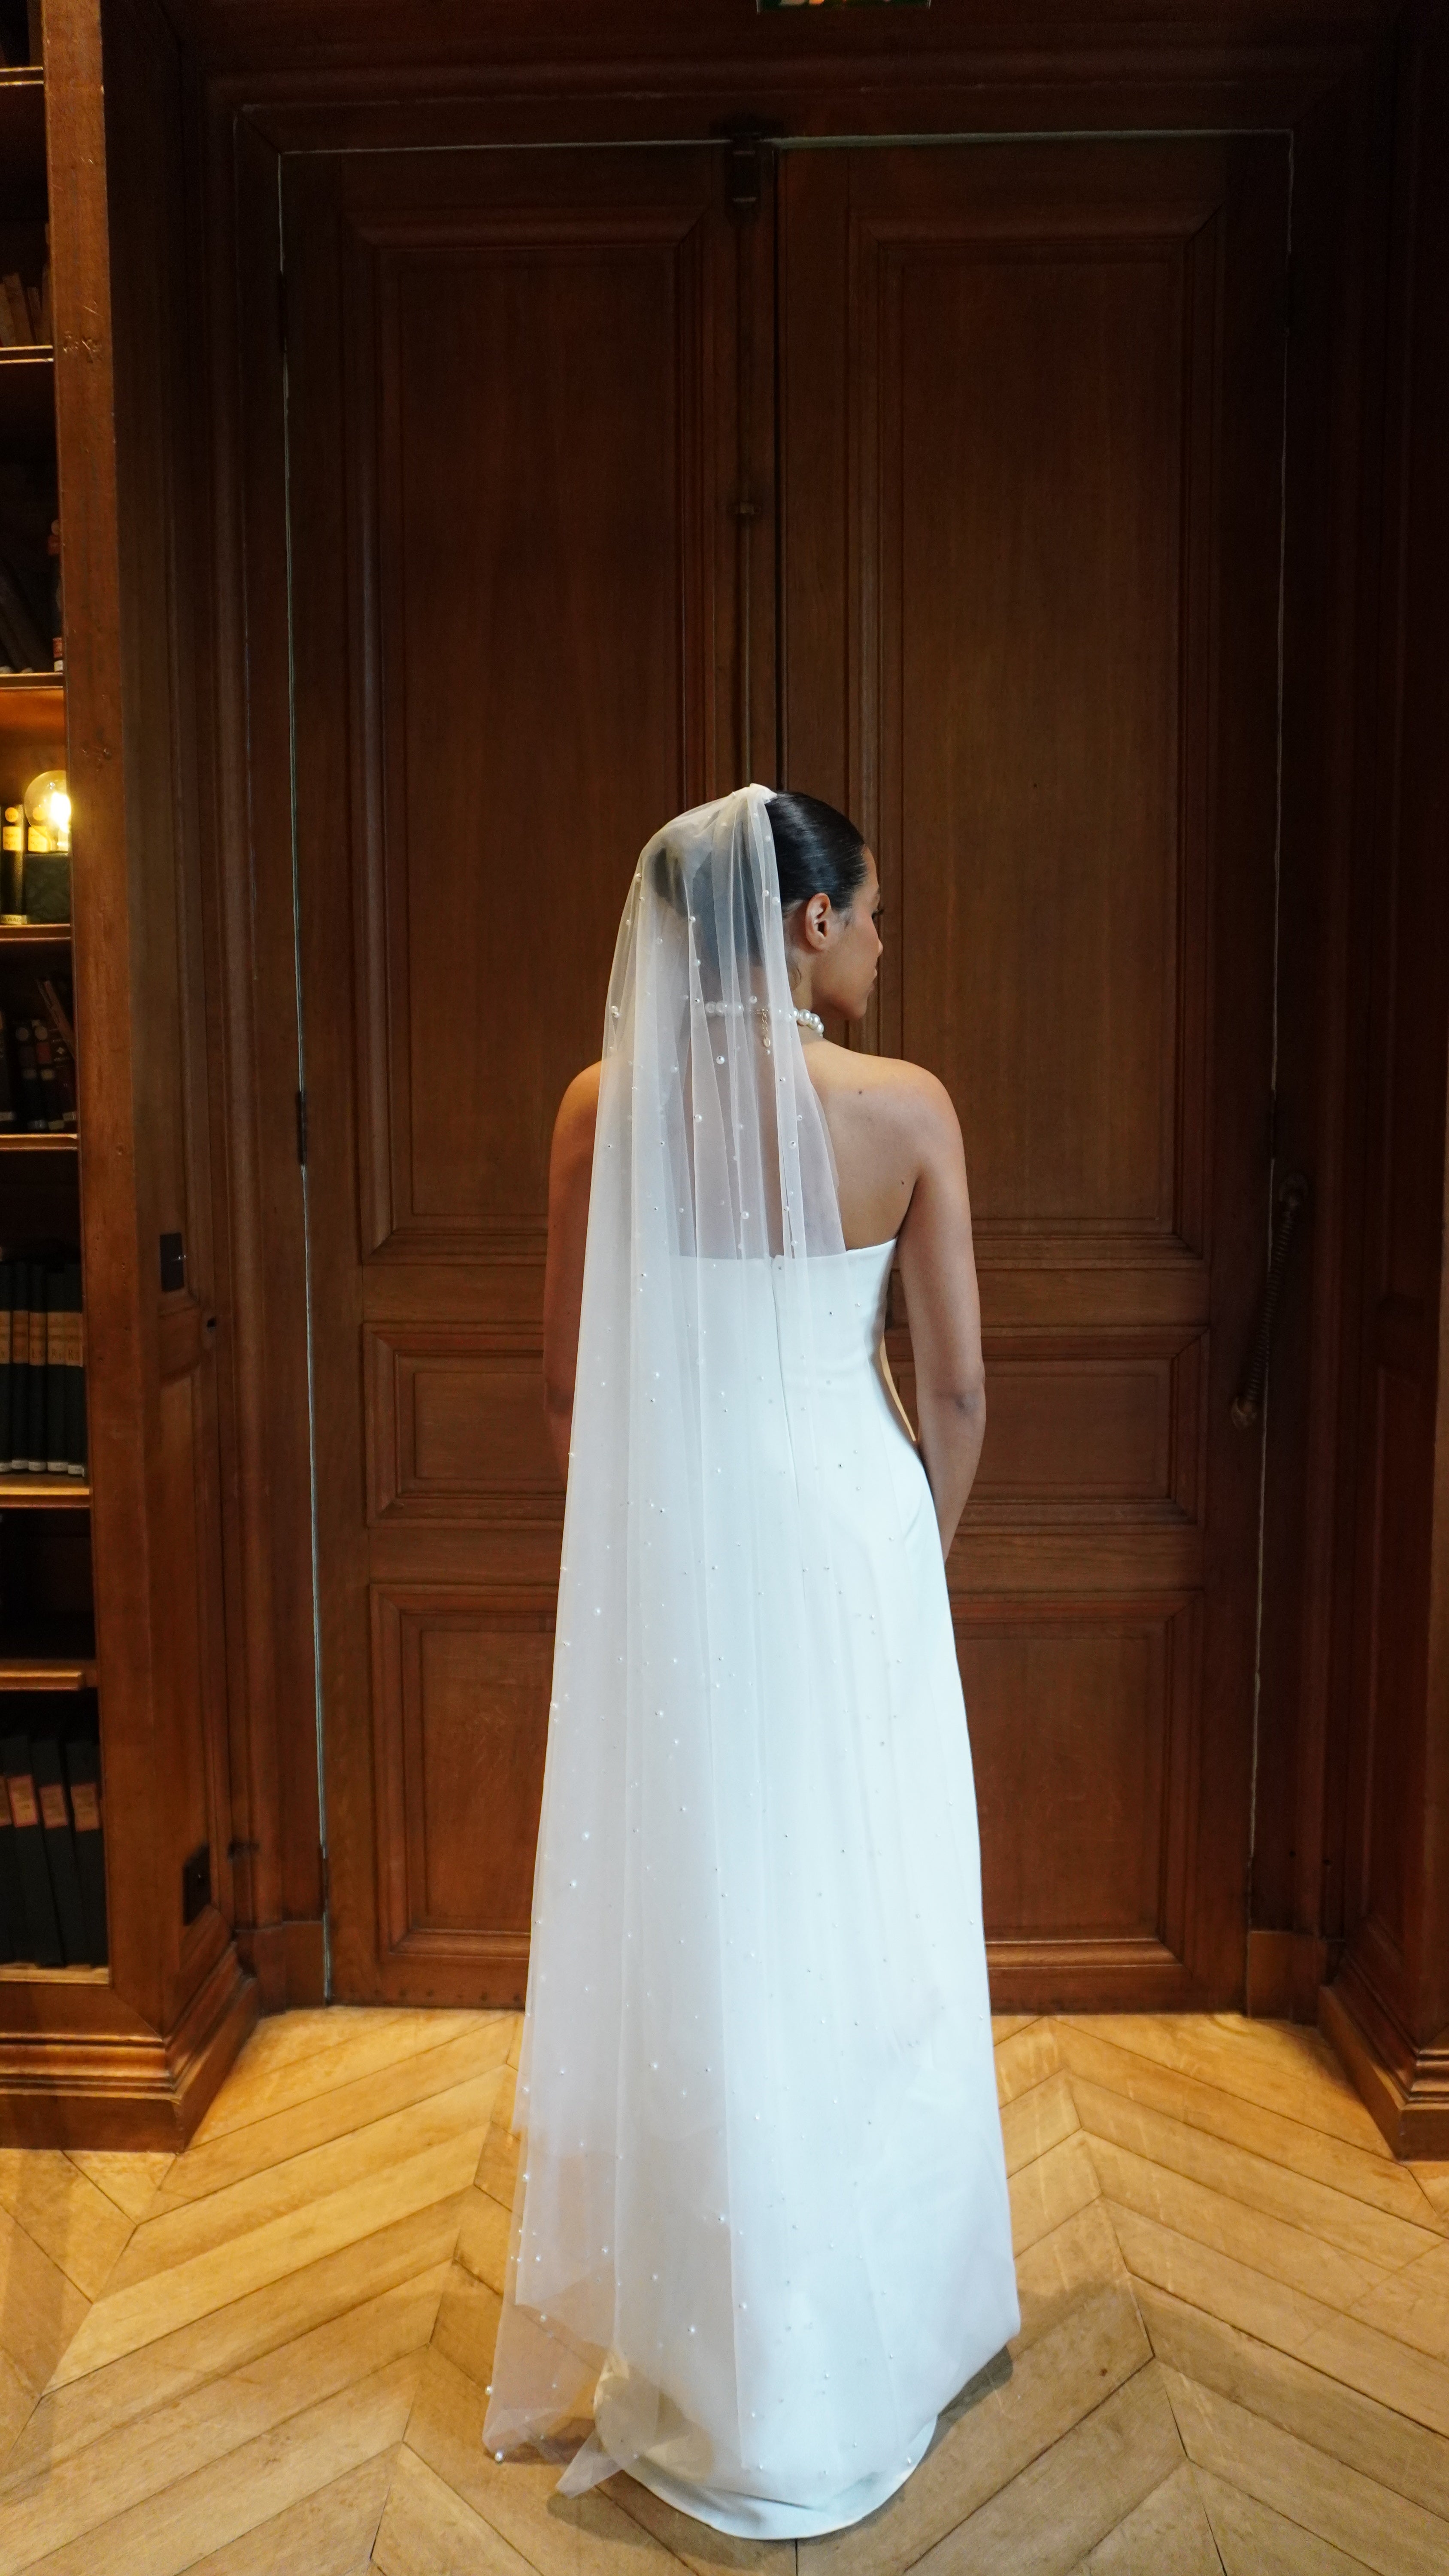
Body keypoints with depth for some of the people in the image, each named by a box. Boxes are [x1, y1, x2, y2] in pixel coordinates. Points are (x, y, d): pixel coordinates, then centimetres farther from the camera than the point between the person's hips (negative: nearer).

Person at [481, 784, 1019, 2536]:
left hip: (665, 1557, 2)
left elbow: (569, 1380, 1)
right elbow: (956, 1389, -5)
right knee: (854, 1940, 15)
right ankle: (858, 2347, 35)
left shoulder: (605, 1107, -5)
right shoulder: (905, 1109, -9)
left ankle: (694, 2366, 33)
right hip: (847, 1537, -1)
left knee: (685, 1941, 14)